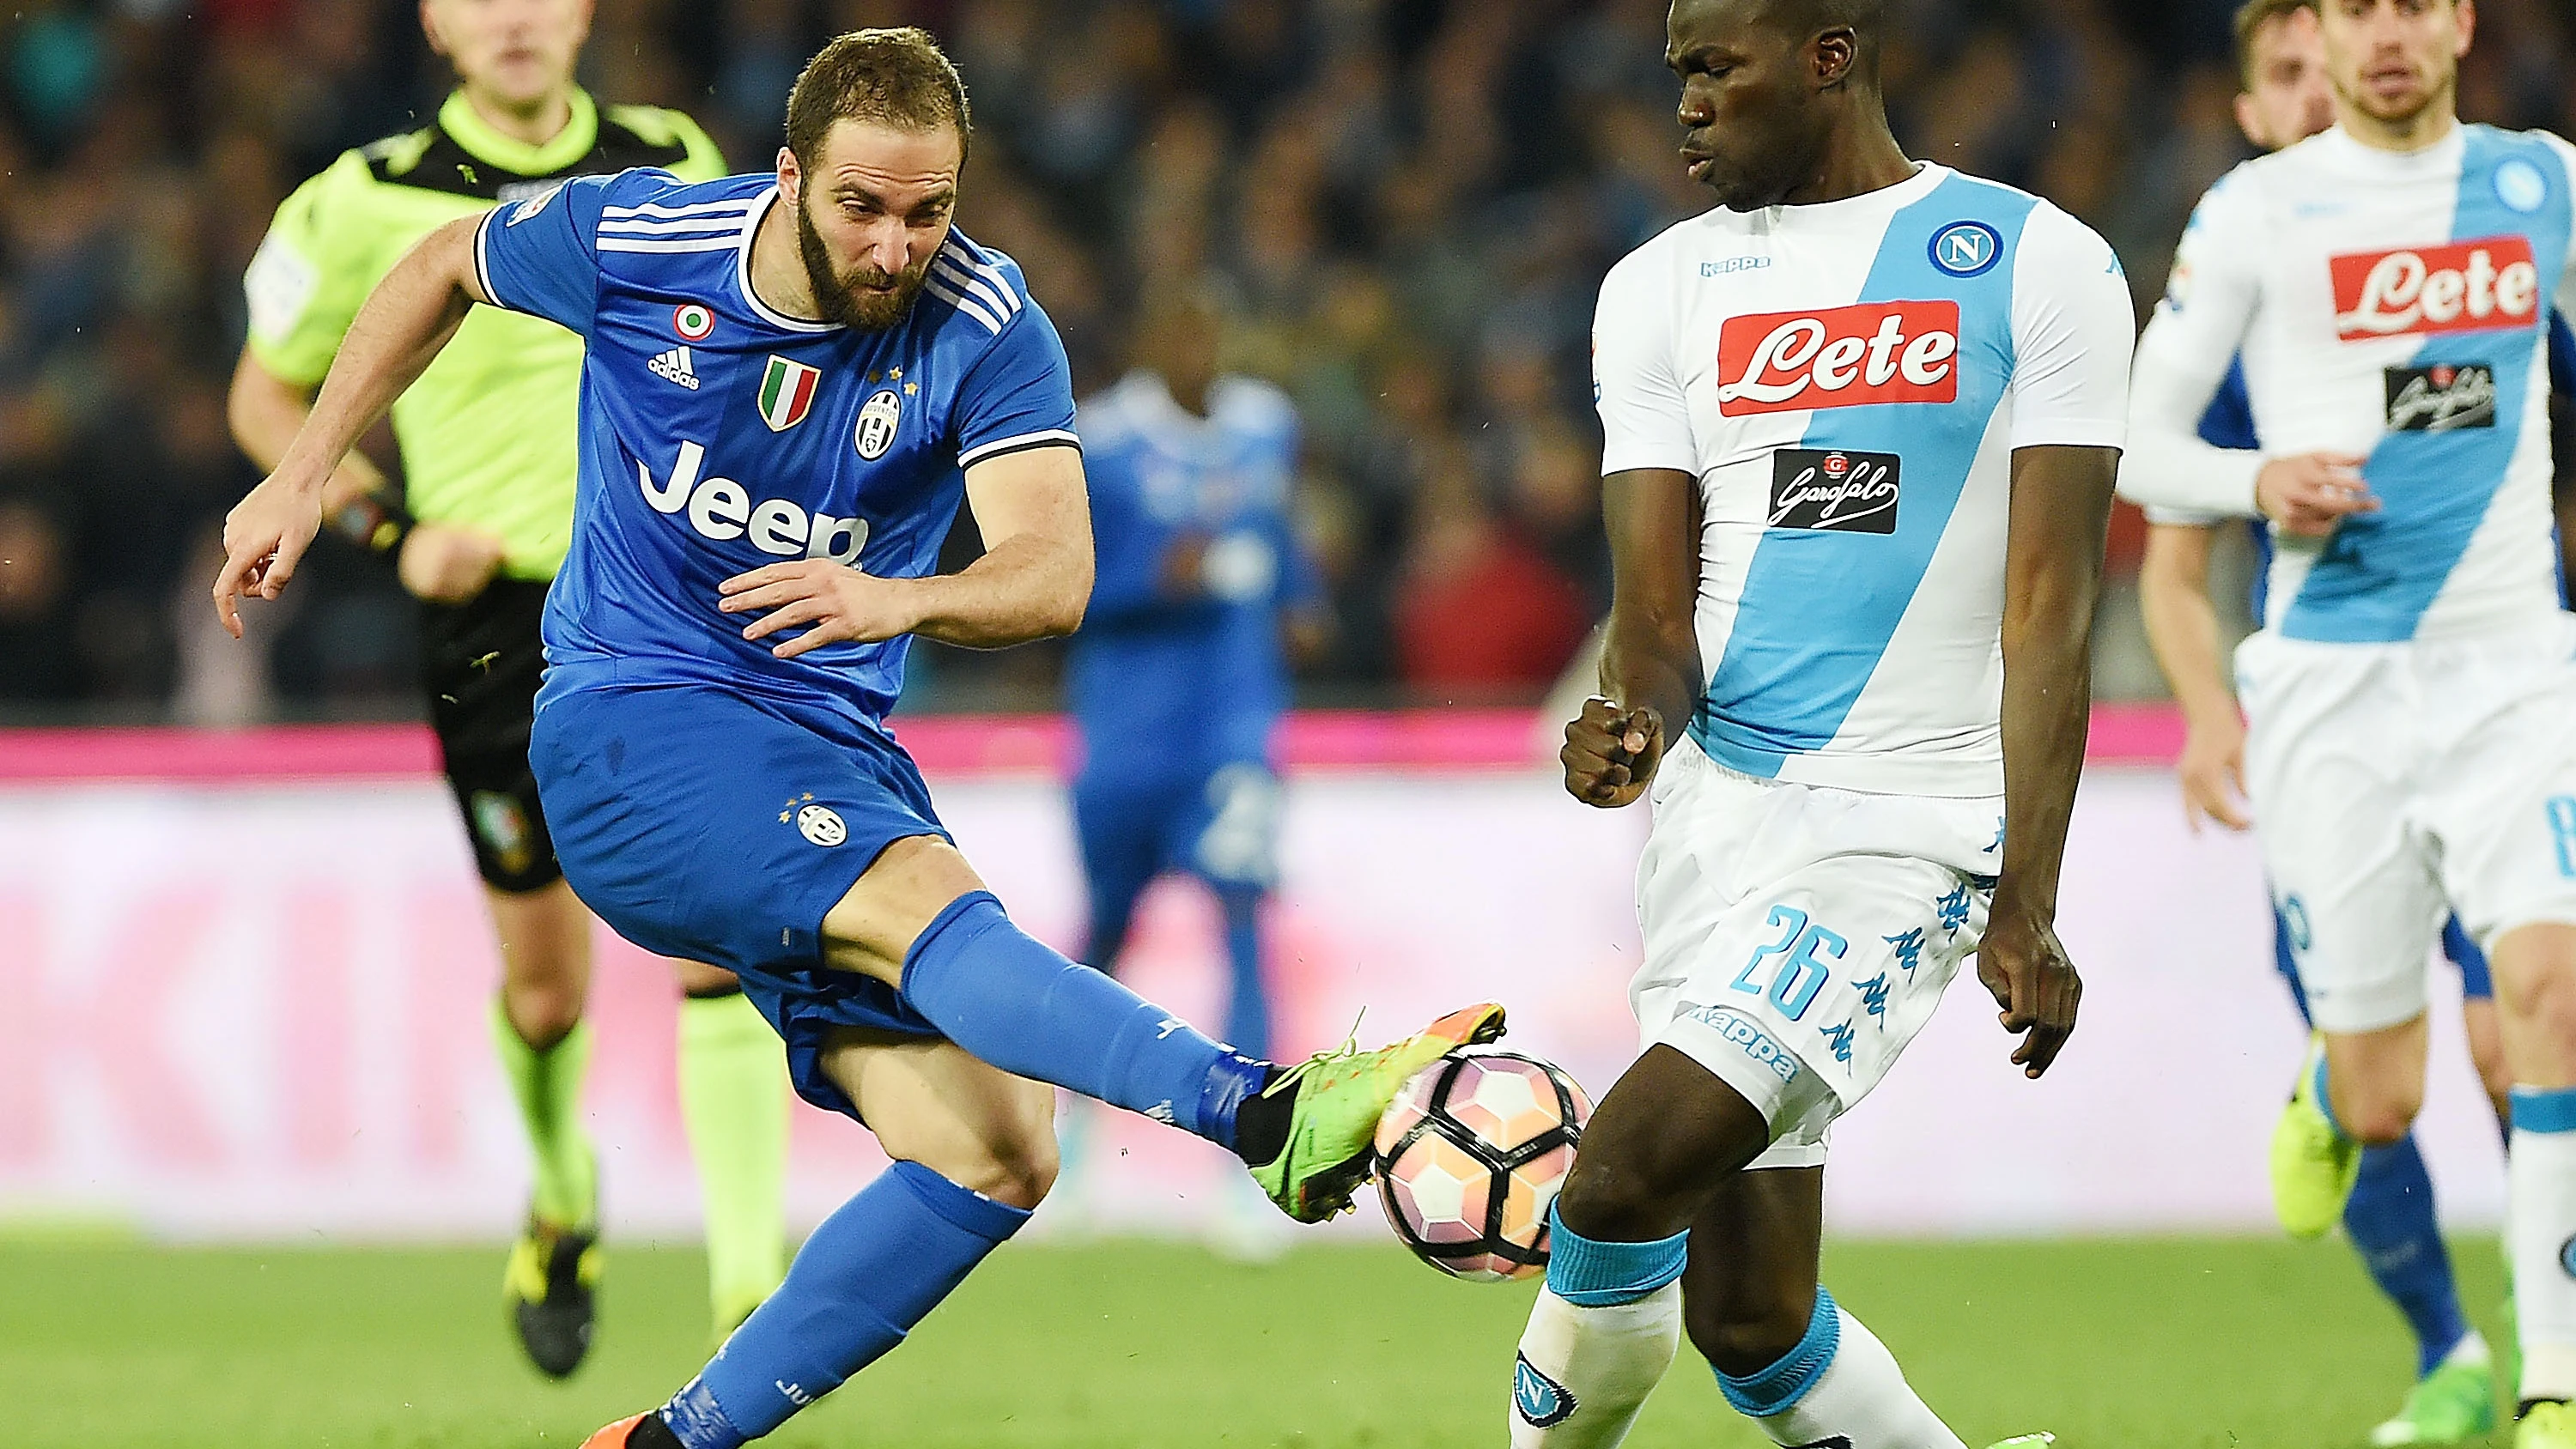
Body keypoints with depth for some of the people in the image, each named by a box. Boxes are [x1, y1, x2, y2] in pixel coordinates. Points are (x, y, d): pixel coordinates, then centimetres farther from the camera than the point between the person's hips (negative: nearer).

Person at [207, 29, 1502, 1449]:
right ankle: (1269, 1116, -54)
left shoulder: (984, 330, -10)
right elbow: (443, 270, 13)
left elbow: (1052, 575, -21)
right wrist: (301, 477, 13)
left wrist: (902, 599, -41)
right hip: (625, 730, -4)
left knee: (994, 1155, -10)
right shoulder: (632, 241, -8)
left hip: (830, 755, 4)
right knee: (929, 902, -33)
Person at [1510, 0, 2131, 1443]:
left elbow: (2048, 611, -6)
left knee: (1624, 1180, -19)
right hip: (1721, 818, 5)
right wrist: (1635, 726, -19)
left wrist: (2027, 904, -13)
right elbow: (1657, 607, 5)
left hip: (1904, 831, -5)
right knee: (1746, 1316, 4)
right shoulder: (1664, 287, 11)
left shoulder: (2038, 265, -2)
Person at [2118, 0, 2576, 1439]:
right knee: (2383, 1105, 1)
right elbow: (2135, 441, 2)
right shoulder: (2256, 212, 0)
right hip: (2332, 678, -1)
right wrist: (2261, 483, -17)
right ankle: (2326, 1096, 41)